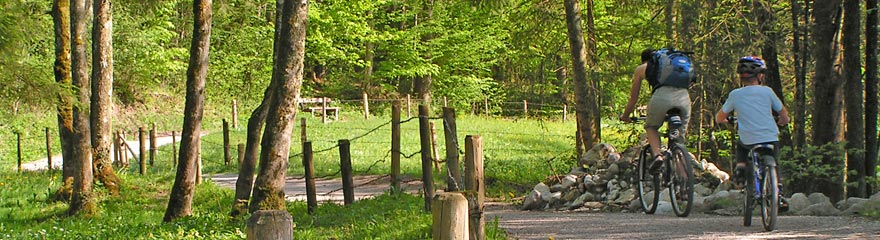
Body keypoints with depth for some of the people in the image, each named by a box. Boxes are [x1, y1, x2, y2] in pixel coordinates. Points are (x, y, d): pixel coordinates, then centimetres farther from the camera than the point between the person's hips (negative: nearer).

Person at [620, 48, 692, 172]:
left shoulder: (641, 69, 28)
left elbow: (633, 98, 33)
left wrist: (625, 116, 49)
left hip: (662, 96, -3)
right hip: (684, 95, 3)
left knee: (651, 127, 22)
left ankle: (657, 154, -3)